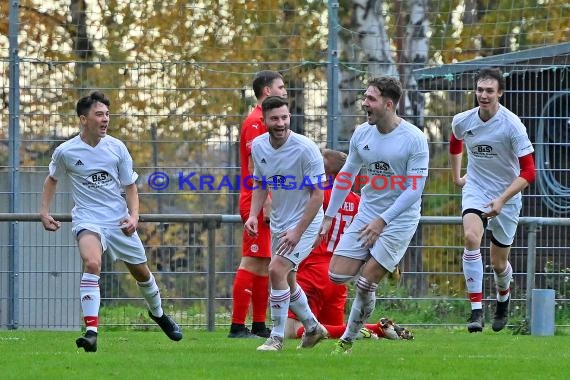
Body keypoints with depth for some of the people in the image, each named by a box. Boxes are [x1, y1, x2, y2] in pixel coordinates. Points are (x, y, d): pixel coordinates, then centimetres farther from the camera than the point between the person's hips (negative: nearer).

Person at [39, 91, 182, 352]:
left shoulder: (117, 148, -2)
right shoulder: (65, 152, -5)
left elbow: (130, 185, 7)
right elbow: (52, 179, 15)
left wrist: (133, 215, -8)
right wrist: (44, 211, 6)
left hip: (119, 221, 3)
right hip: (87, 220, -3)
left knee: (141, 272, 15)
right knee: (91, 263, -31)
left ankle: (157, 313, 48)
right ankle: (91, 331, -35)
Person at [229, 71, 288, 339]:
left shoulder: (266, 121, 19)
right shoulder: (255, 123, -11)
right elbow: (254, 168, -17)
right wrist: (266, 204, -21)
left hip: (268, 205, 10)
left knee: (265, 263, 10)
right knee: (252, 262, -11)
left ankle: (259, 325, 13)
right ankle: (237, 326, -12)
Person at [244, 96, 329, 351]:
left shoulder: (306, 149, -22)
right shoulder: (259, 146, -3)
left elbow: (318, 194, -20)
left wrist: (298, 232, -24)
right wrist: (253, 215, -3)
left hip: (305, 222, -7)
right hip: (278, 222, 7)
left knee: (277, 270, -20)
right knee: (286, 280, 16)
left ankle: (277, 337, -10)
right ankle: (313, 328, 38)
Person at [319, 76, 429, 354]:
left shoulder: (414, 140, -16)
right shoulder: (362, 134, 1)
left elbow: (415, 189, -17)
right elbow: (346, 176, 13)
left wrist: (383, 221, -22)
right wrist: (329, 216, 12)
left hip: (399, 219, -5)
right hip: (366, 214, 5)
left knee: (365, 284, -10)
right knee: (337, 275, -5)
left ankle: (348, 340, 8)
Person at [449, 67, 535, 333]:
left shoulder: (512, 126, -20)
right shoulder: (462, 121, -7)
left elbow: (528, 173, -19)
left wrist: (502, 200, -28)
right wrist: (456, 177, 25)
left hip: (506, 196, -2)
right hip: (475, 190, 2)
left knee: (499, 263, 7)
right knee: (471, 237, -28)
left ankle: (503, 299, 44)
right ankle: (476, 310, -26)